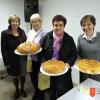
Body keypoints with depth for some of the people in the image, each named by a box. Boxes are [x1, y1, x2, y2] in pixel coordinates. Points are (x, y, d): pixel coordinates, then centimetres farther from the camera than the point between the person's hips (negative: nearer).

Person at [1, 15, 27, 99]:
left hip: (22, 58, 3)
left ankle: (22, 89, 40)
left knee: (23, 75, 15)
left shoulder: (22, 32, 1)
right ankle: (17, 90, 40)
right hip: (12, 60, -2)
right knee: (15, 76, 15)